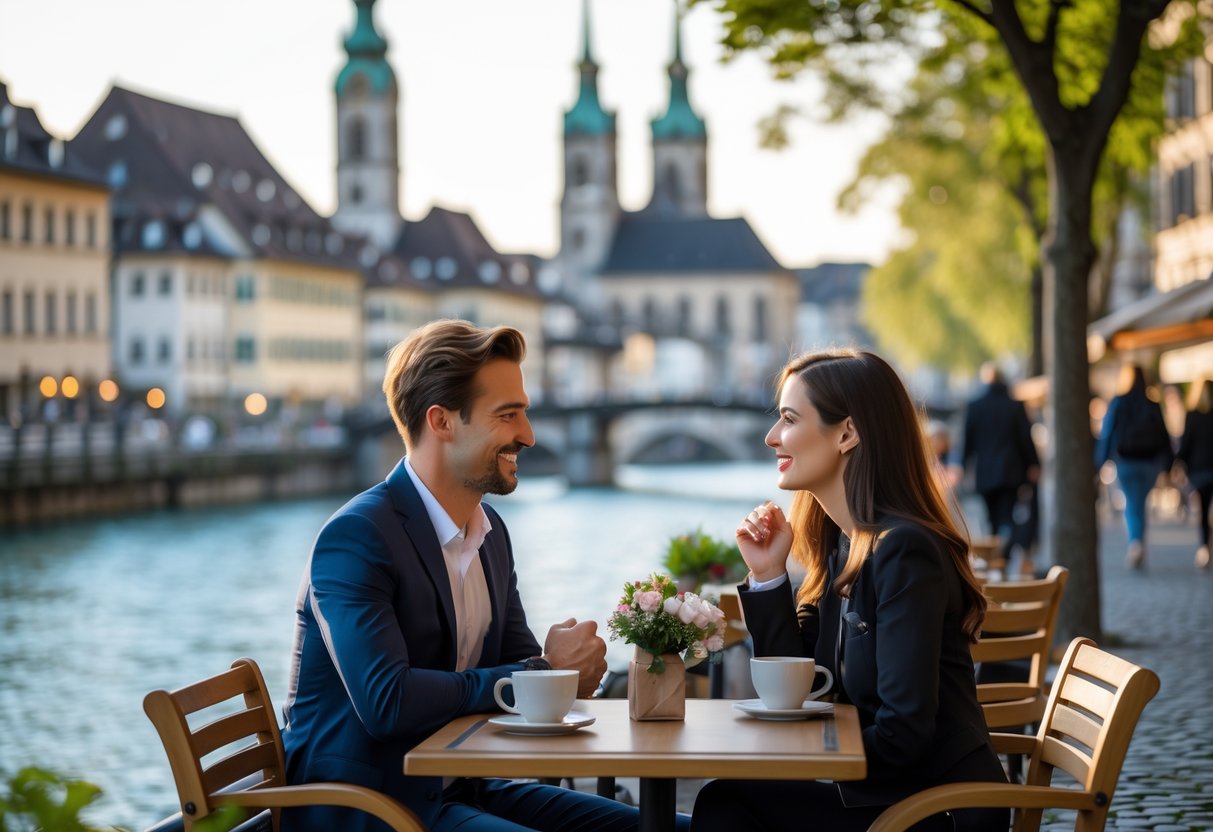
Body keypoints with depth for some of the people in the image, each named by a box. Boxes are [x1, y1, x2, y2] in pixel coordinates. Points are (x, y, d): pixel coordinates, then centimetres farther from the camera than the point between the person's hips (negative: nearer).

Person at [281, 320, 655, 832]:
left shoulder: (490, 530, 10)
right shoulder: (355, 537, -17)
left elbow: (519, 662, 12)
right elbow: (386, 702, -27)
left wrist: (567, 666, -13)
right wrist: (545, 671, -19)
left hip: (461, 789, 8)